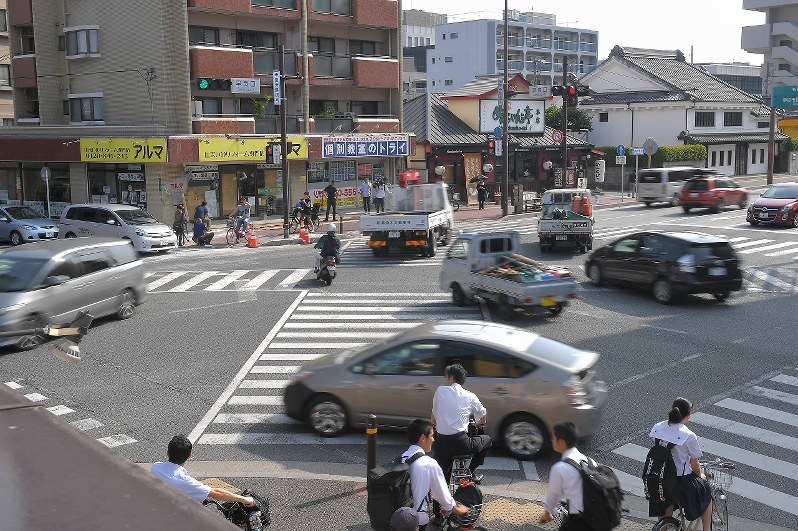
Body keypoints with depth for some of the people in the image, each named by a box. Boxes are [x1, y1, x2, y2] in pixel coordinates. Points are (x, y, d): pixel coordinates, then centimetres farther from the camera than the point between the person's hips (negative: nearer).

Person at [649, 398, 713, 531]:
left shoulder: (657, 428, -5)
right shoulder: (689, 436, -19)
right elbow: (694, 464, -8)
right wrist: (700, 475, 15)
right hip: (681, 480, -5)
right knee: (706, 492, 26)